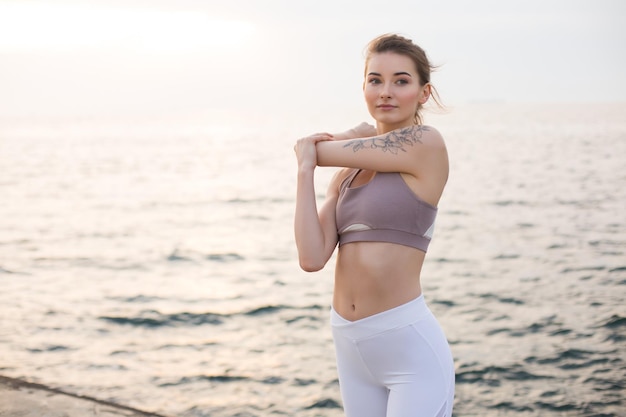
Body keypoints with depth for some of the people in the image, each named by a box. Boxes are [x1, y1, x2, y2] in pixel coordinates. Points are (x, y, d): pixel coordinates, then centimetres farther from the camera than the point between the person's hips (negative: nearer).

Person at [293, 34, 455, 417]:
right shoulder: (347, 174, 10)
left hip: (411, 347, -7)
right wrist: (305, 170, -5)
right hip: (350, 347, 7)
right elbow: (312, 258, -4)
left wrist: (311, 148, 16)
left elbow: (314, 149, -6)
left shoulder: (426, 144, -9)